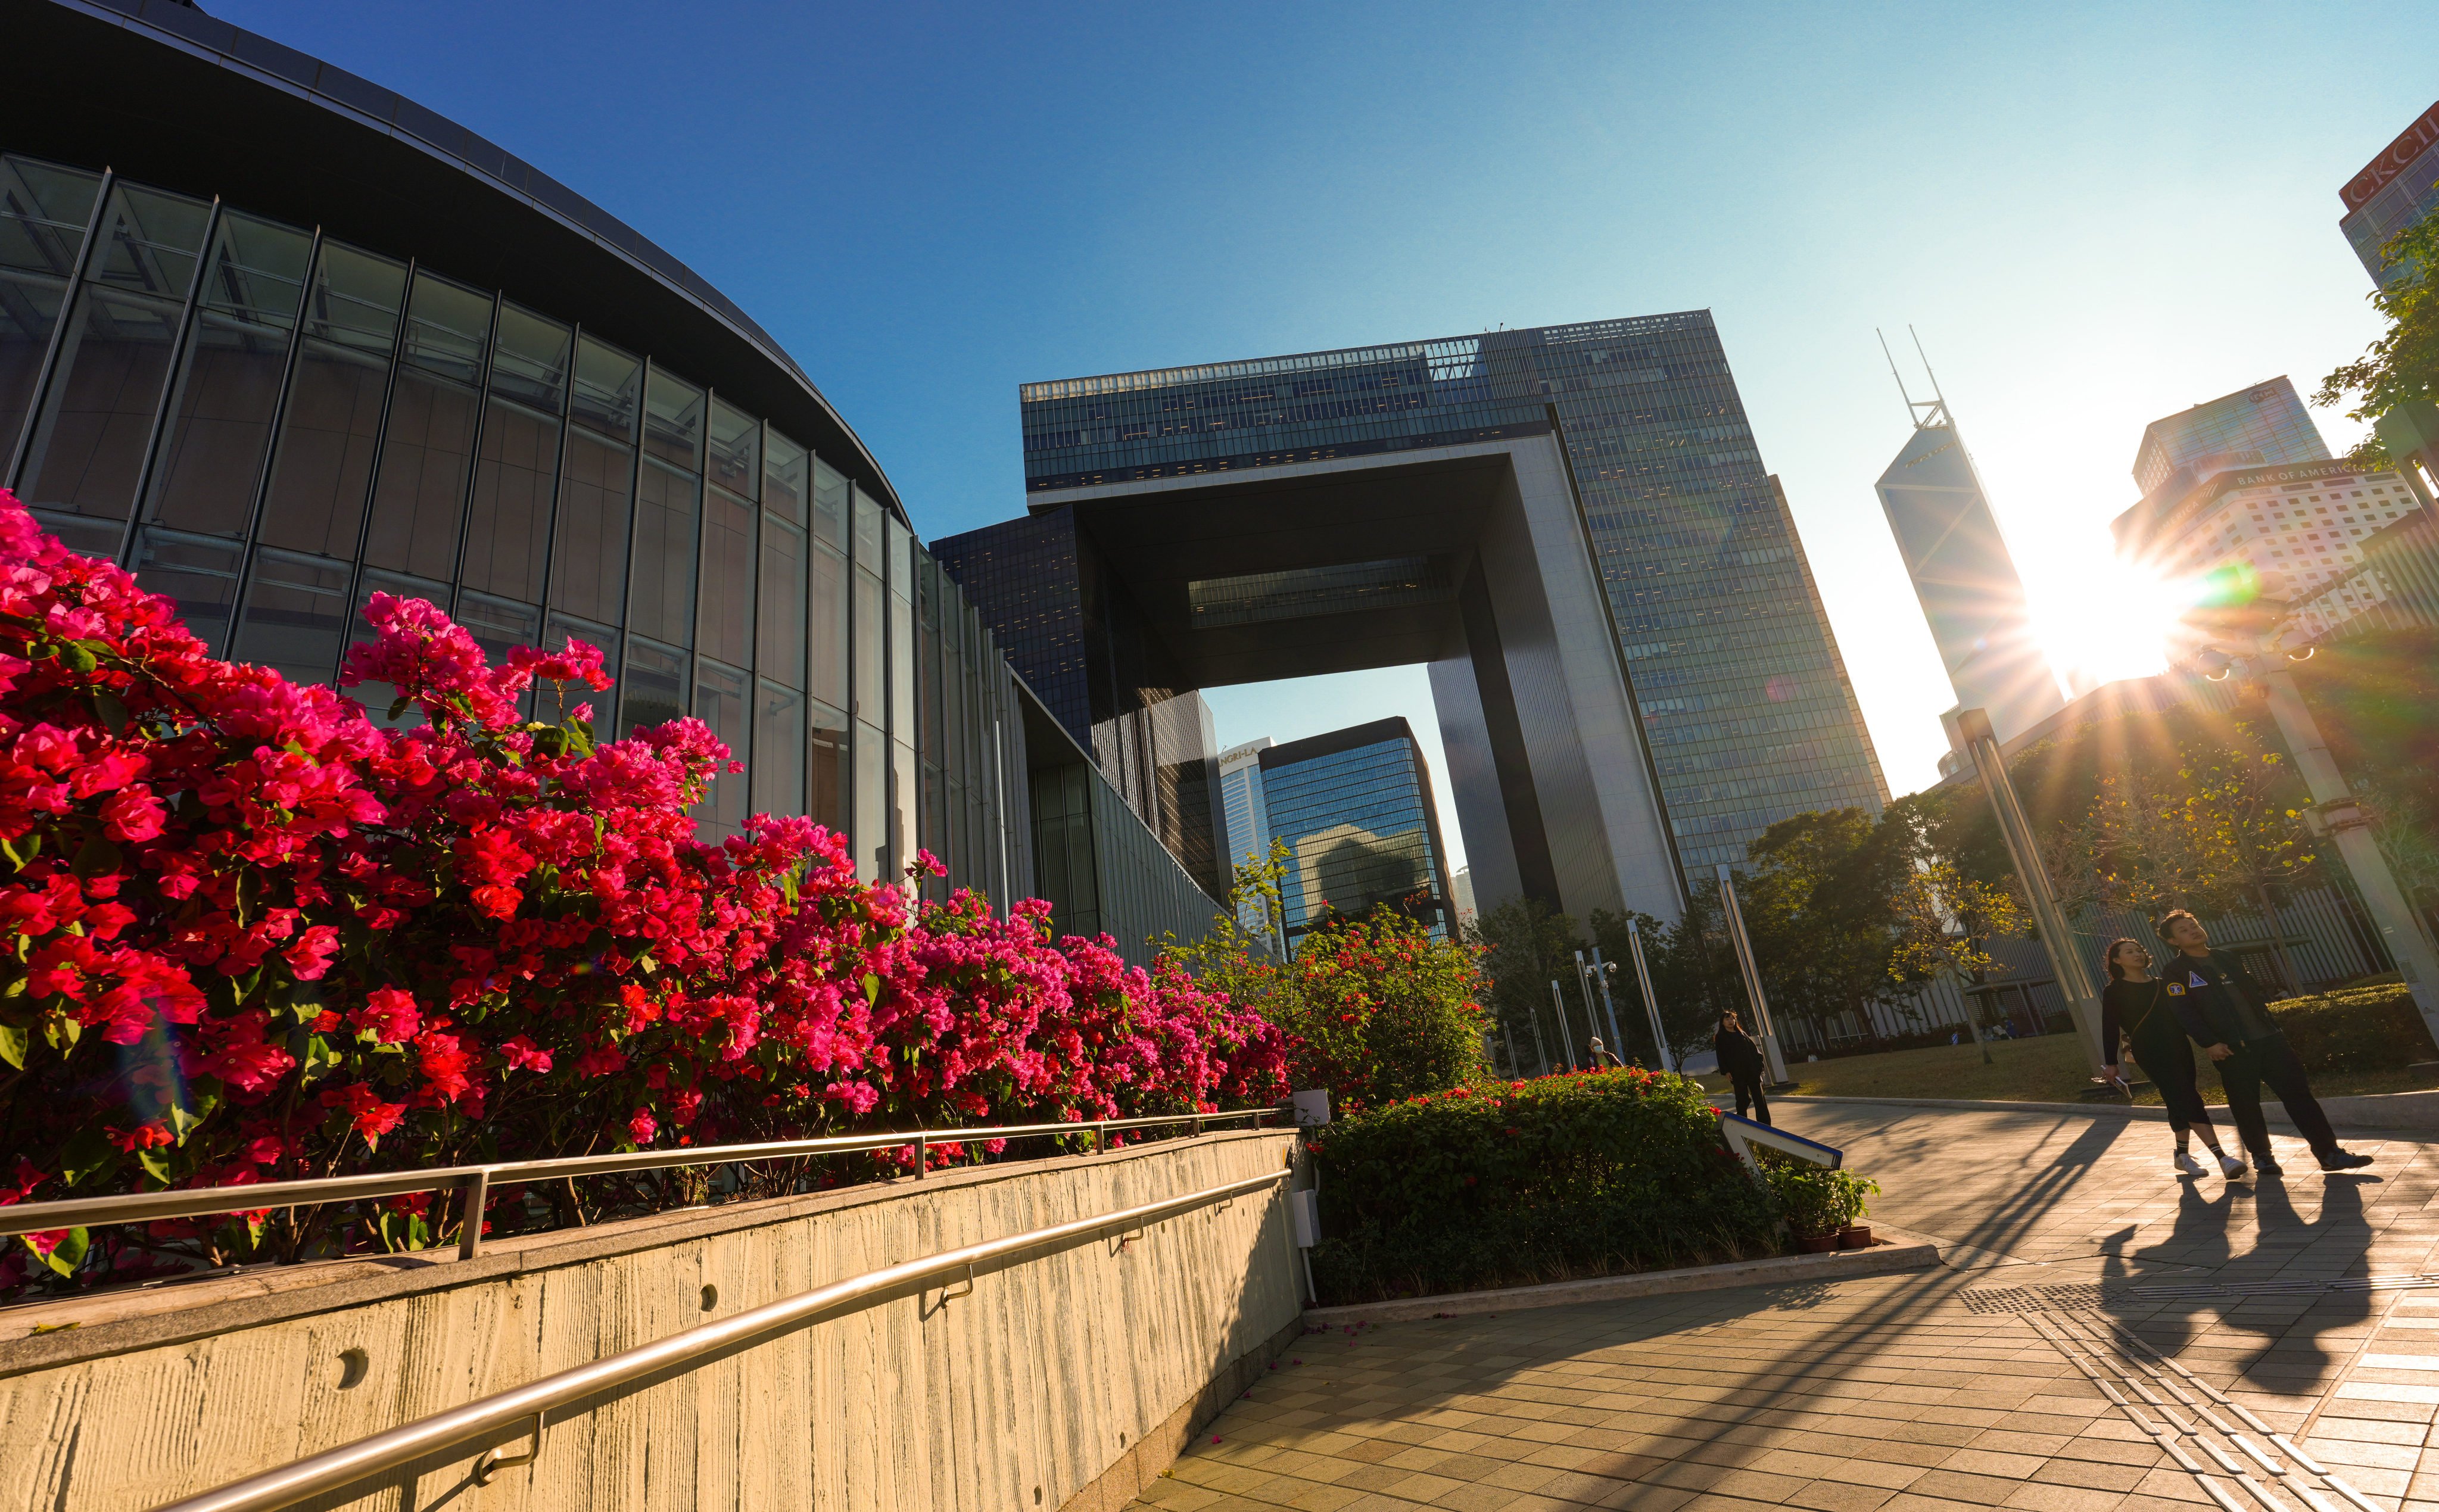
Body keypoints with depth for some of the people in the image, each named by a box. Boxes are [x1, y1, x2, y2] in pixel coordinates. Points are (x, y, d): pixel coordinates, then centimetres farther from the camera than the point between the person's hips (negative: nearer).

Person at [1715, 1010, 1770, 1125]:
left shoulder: (1742, 1033, 19)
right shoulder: (1720, 1038, 6)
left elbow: (1754, 1048, 15)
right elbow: (1721, 1055, -1)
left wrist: (1759, 1063, 2)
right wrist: (1726, 1071, -10)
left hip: (1752, 1070, 4)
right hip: (1737, 1072, -4)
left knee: (1759, 1097, -1)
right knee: (1743, 1099, -4)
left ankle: (1765, 1123, 2)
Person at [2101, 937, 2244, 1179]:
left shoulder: (2162, 985, 17)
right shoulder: (2114, 992, -1)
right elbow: (2110, 1028, -2)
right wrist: (2111, 1062, -5)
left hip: (2178, 1047, 6)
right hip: (2150, 1052, -6)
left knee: (2181, 1102, 8)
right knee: (2188, 1100, -14)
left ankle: (2183, 1155, 22)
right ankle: (2222, 1157, -20)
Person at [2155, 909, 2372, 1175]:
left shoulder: (2227, 960, 16)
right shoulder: (2176, 971, -7)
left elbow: (2254, 994, 22)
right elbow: (2184, 1012, -13)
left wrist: (2271, 1027, 14)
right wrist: (2209, 1044, -19)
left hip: (2268, 1039, 6)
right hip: (2231, 1049, -5)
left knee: (2299, 1093, 2)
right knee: (2245, 1106, 2)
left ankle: (2329, 1153, 9)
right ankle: (2262, 1157, 15)